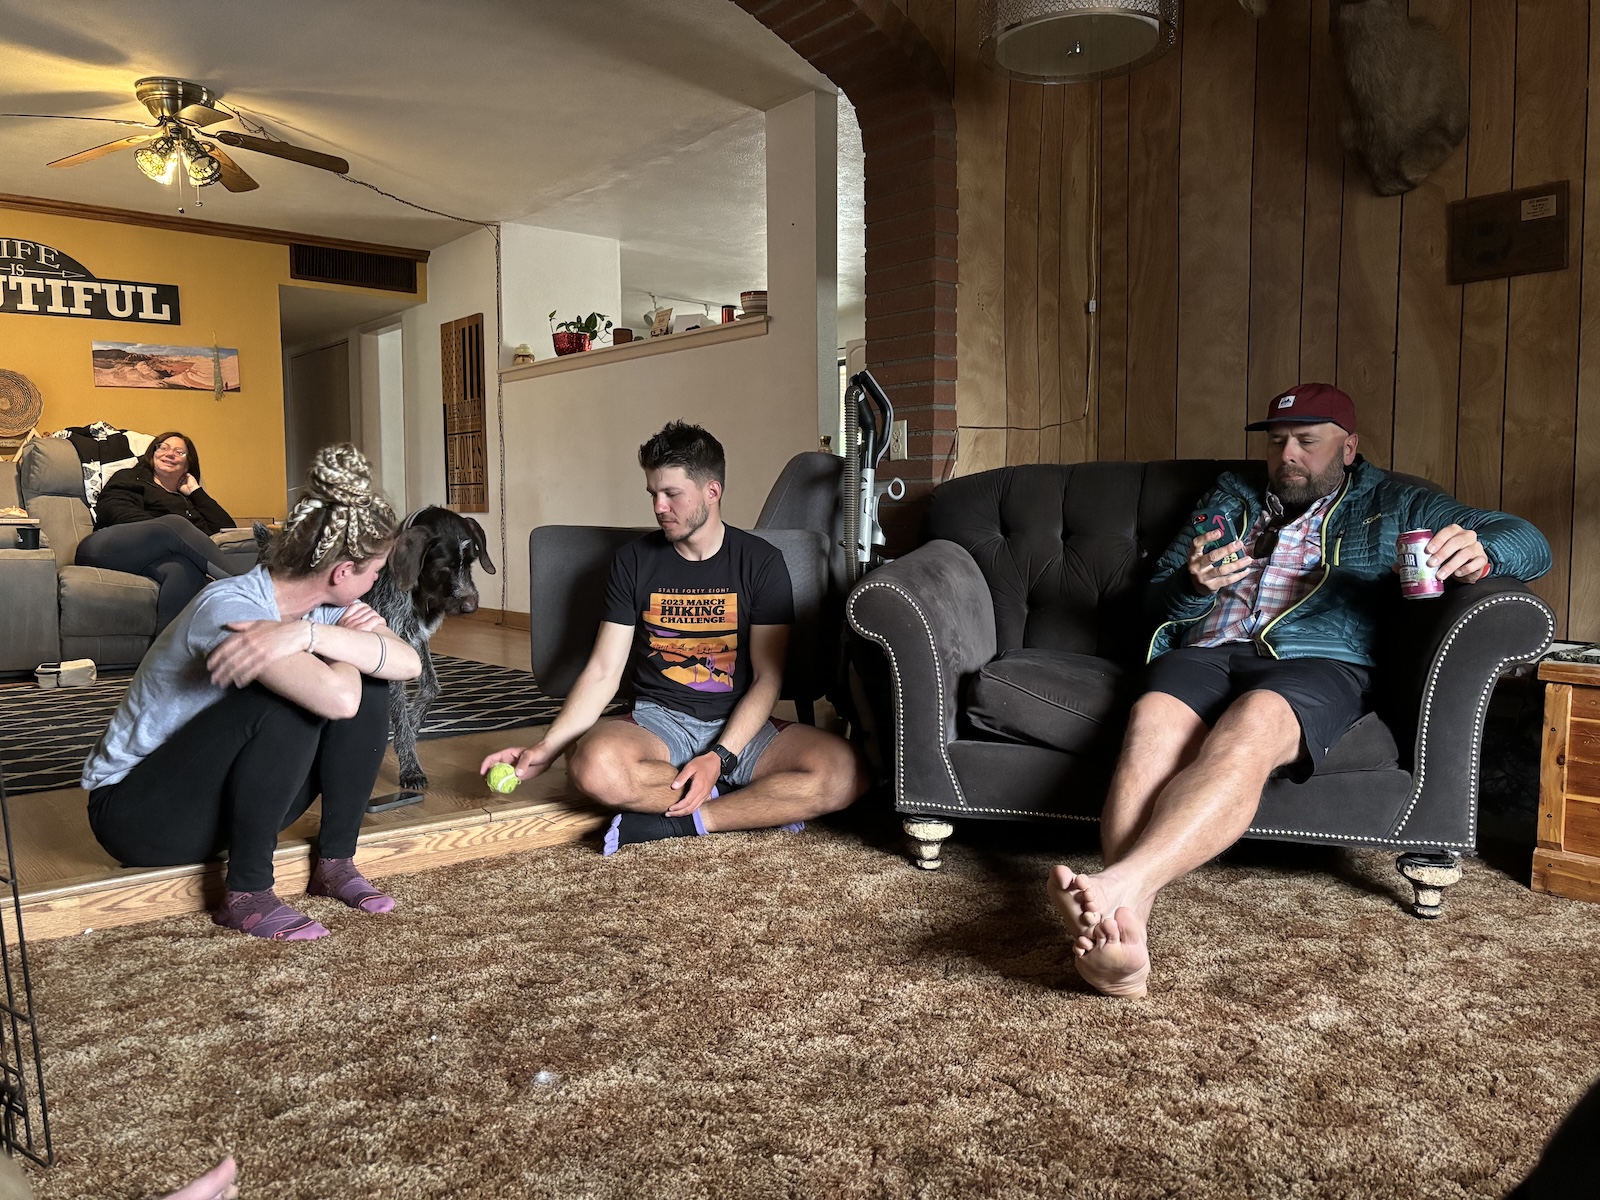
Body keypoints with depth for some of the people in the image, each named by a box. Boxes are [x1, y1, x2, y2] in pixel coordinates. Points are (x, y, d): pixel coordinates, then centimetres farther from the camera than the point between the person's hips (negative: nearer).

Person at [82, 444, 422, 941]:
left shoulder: (323, 607, -6)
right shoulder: (230, 609, -31)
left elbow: (408, 663, -21)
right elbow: (335, 697, -46)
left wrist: (310, 634, -35)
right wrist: (346, 643, -24)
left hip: (230, 792, 7)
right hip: (134, 808, -7)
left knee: (368, 683, -11)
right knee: (286, 703, -33)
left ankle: (335, 861, -3)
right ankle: (247, 892, -18)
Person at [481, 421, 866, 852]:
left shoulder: (760, 562, -1)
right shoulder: (634, 561, 4)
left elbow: (767, 678, -4)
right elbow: (603, 671, 2)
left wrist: (720, 758, -18)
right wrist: (546, 748, -11)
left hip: (739, 725, 0)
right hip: (659, 721, 1)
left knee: (844, 772, -28)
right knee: (595, 765, -35)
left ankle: (676, 822, -18)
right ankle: (759, 807, -16)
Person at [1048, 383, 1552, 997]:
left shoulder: (1392, 505, 26)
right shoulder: (1231, 497, 32)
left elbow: (1527, 542, 18)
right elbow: (1161, 597, 25)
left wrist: (1480, 552, -8)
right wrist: (1194, 583, -1)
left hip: (1316, 662, -2)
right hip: (1205, 652, 2)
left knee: (1248, 729, -39)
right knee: (1151, 722, -36)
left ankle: (1120, 883, -58)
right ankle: (1125, 929, -52)